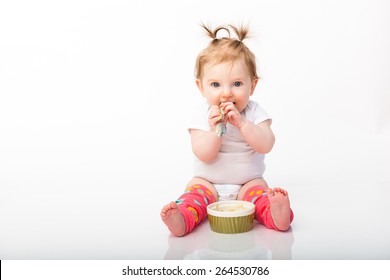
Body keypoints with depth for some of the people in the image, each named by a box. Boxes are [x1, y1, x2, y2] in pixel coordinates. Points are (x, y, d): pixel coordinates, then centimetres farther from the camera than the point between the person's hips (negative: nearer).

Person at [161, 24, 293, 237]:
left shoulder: (254, 113, -3)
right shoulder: (203, 117, -5)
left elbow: (265, 146, -18)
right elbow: (204, 155, -14)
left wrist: (241, 123, -28)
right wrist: (215, 129, -30)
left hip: (248, 182, 0)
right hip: (208, 182, 0)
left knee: (259, 190, -28)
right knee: (195, 193, -26)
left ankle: (276, 213, -51)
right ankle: (180, 219, -49)